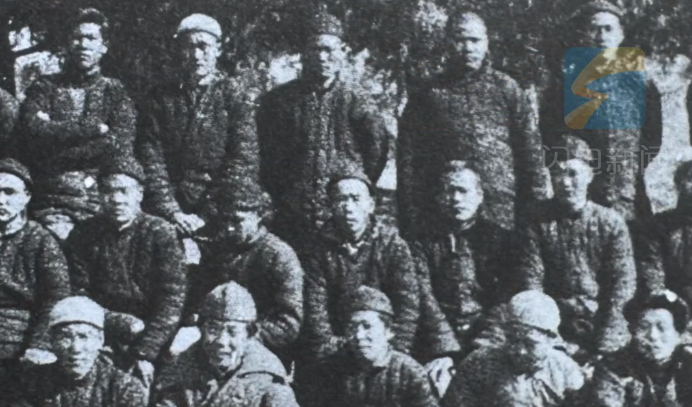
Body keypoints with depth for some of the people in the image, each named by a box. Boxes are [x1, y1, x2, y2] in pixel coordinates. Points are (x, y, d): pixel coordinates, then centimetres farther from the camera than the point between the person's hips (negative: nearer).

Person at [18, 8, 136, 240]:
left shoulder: (115, 91, 13)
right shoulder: (44, 88, 14)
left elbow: (120, 145, -3)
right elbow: (33, 131, -4)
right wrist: (92, 127, -7)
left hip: (102, 201, 1)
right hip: (51, 201, 0)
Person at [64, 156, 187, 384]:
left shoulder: (160, 233, -2)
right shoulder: (84, 235, 3)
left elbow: (172, 299, -9)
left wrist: (145, 352, -19)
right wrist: (124, 325, -14)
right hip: (99, 338, 1)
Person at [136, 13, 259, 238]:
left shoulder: (235, 95, 5)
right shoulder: (161, 97, 11)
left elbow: (244, 162, -3)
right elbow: (151, 159, 4)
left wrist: (208, 219, -11)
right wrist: (173, 212, -8)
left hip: (219, 218, -1)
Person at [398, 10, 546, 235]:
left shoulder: (506, 88, 9)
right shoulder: (427, 95, 8)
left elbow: (529, 149, 8)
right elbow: (409, 161, 5)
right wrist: (411, 223, -2)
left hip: (502, 216, 0)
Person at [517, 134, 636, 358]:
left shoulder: (611, 222, 3)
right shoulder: (538, 224, 2)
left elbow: (623, 283, -2)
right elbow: (531, 285, -3)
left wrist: (602, 346, -11)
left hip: (605, 326, 1)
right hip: (555, 327, -1)